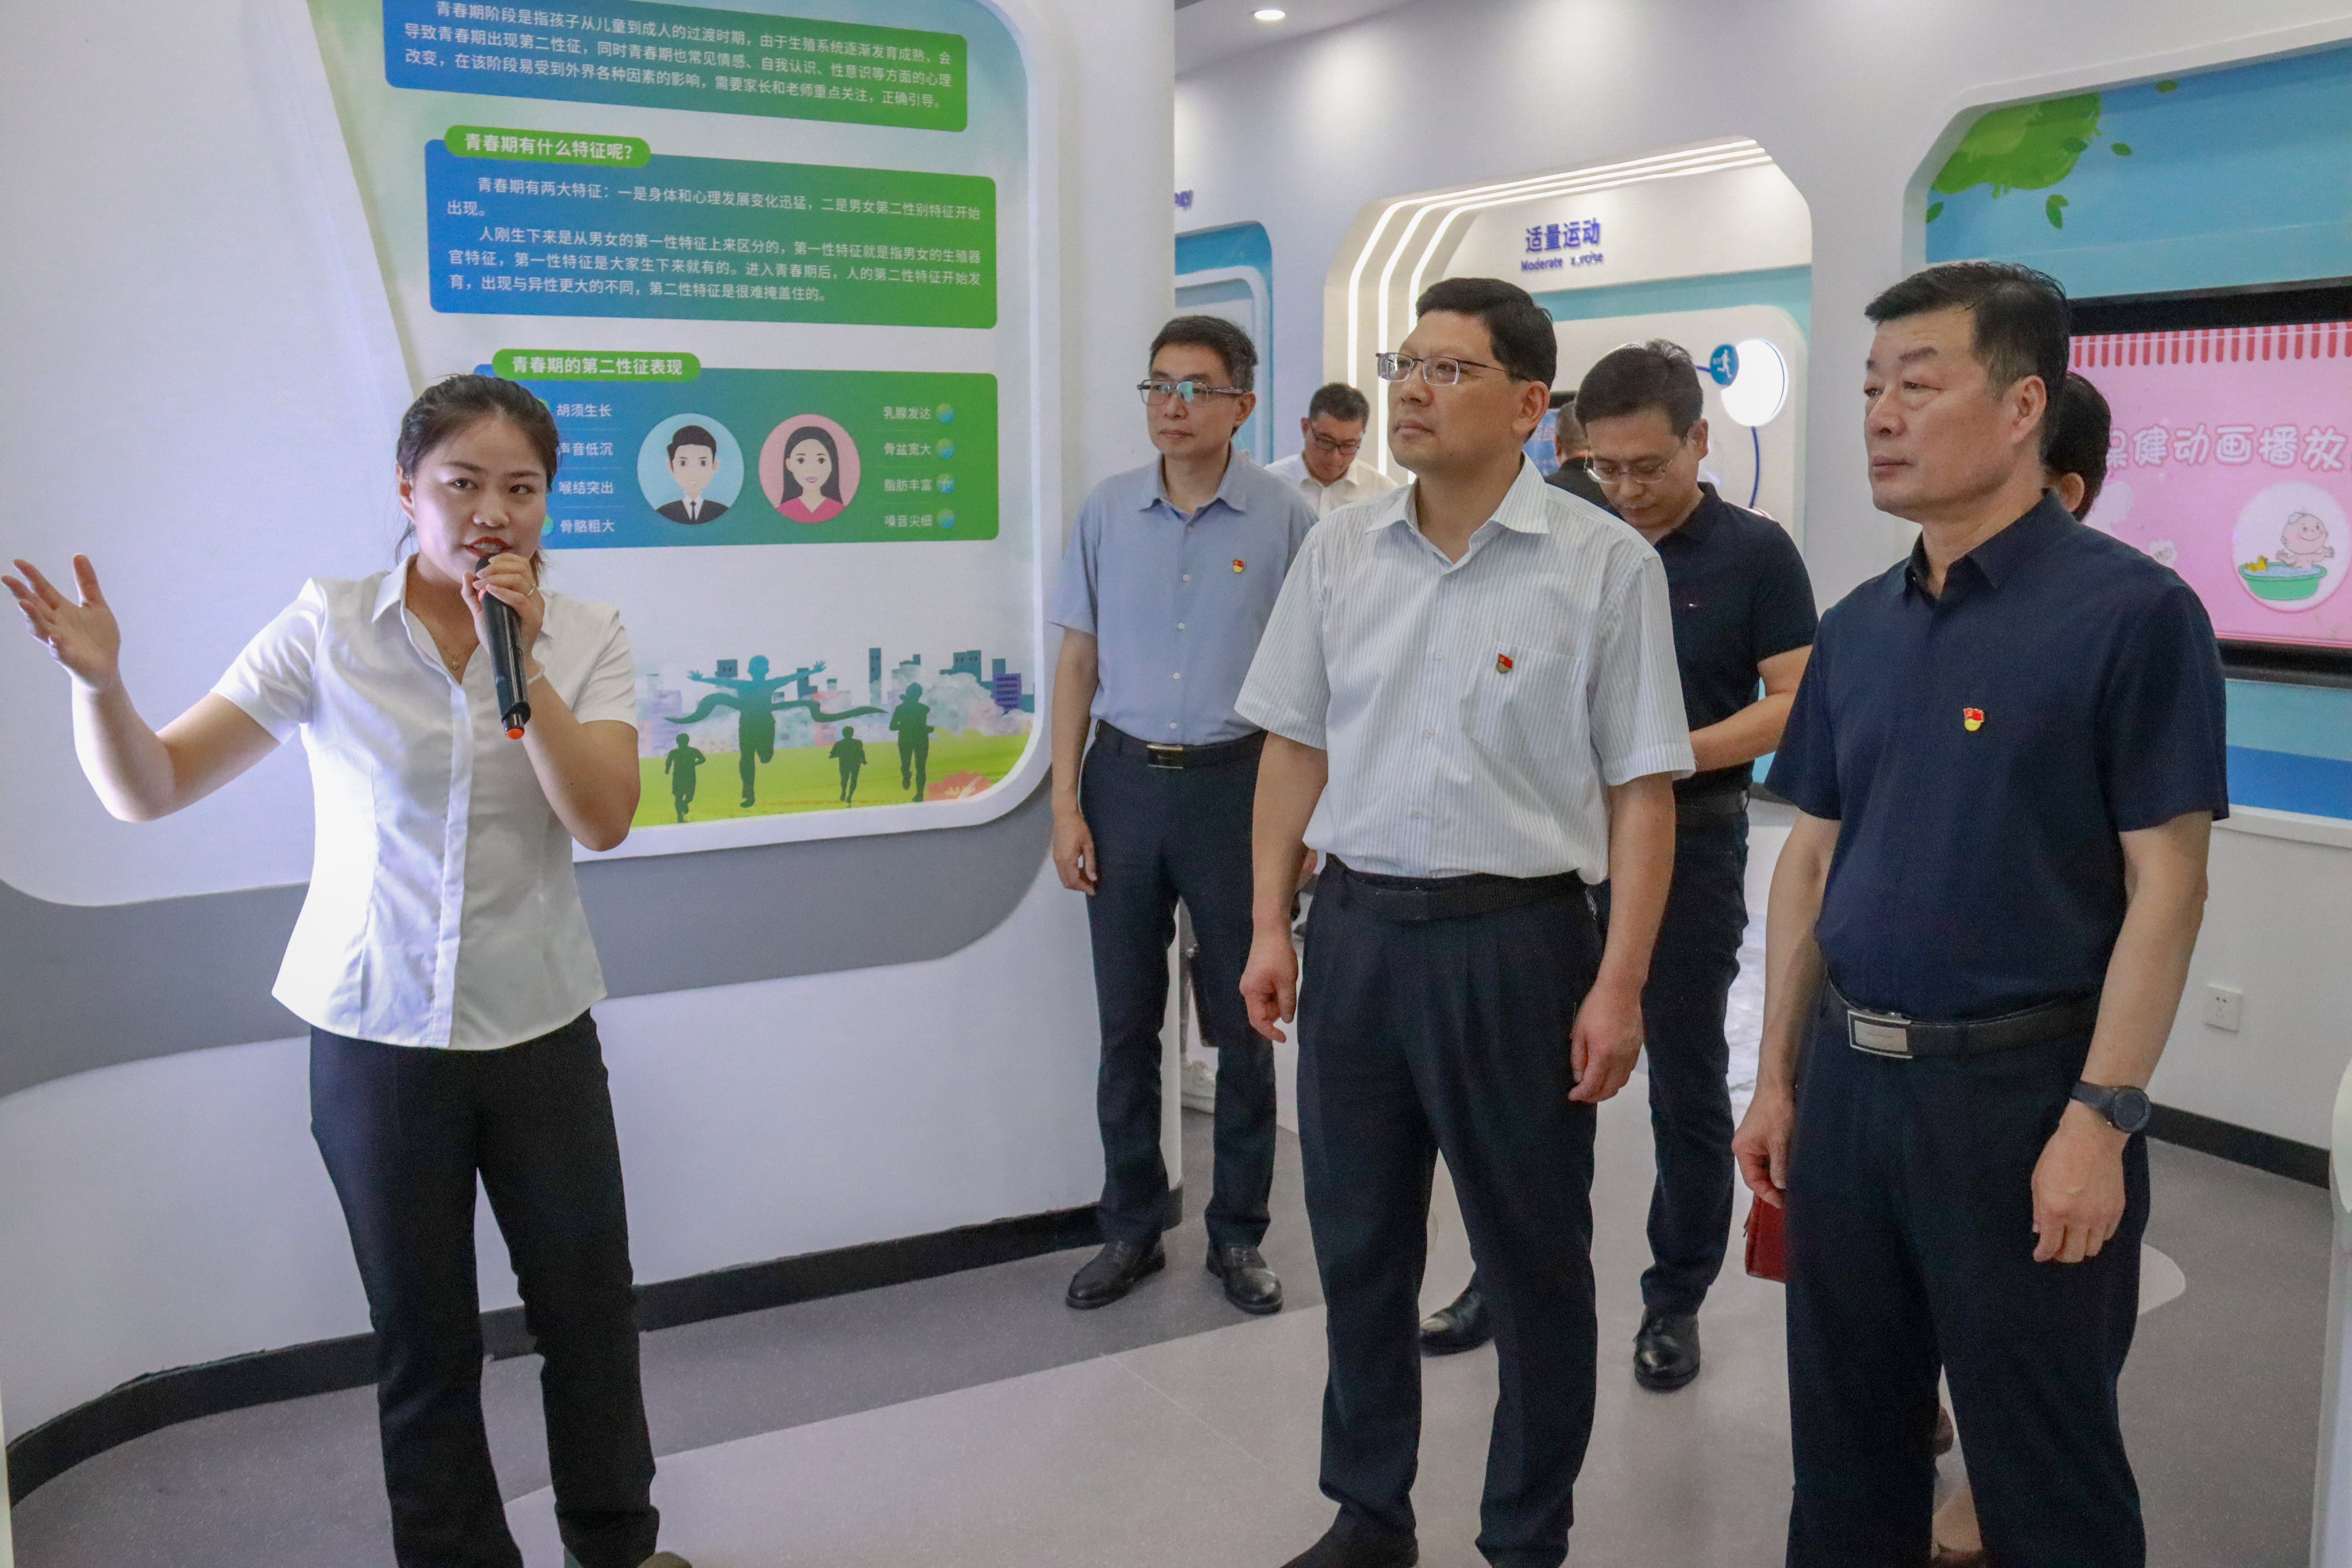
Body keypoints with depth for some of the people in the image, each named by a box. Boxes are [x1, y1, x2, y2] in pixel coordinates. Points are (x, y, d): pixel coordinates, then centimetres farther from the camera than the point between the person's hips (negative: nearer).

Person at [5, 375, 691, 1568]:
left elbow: (603, 818, -15)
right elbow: (150, 790, -9)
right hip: (377, 1035, -1)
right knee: (424, 1336, 12)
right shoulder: (330, 631, -8)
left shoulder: (586, 637, -3)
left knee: (589, 1304, 13)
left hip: (539, 1027, 1)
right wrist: (99, 681, -28)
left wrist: (523, 660, -22)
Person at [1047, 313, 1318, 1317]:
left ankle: (1238, 1233, 23)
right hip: (1125, 780, 3)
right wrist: (1065, 804, 2)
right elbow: (1078, 664, 7)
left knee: (1244, 1025, 7)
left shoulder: (1284, 520, -5)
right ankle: (1131, 1226, 25)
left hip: (1236, 783, -2)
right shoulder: (1109, 511, 4)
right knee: (1126, 1022, 10)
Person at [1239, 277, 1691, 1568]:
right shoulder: (1339, 551, 5)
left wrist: (1619, 984, -11)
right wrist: (1272, 924, 7)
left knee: (1533, 1261, 9)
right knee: (1357, 1243, 15)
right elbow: (1296, 745, 11)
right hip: (1354, 930, 4)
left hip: (1515, 940, -4)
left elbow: (1641, 789, -7)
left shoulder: (1607, 565, -7)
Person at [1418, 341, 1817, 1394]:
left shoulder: (1755, 554, -5)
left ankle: (1675, 1301, 22)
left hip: (1690, 842, -3)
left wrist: (1669, 752, -23)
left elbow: (1793, 705, -10)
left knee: (1687, 1085, 7)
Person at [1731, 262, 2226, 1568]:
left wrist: (2102, 1120, -17)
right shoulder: (1860, 626, 8)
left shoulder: (2131, 612, -11)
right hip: (1849, 1077, 6)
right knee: (1847, 1448, 17)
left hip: (2022, 1083, -6)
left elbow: (2165, 886, -13)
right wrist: (1778, 1080, 10)